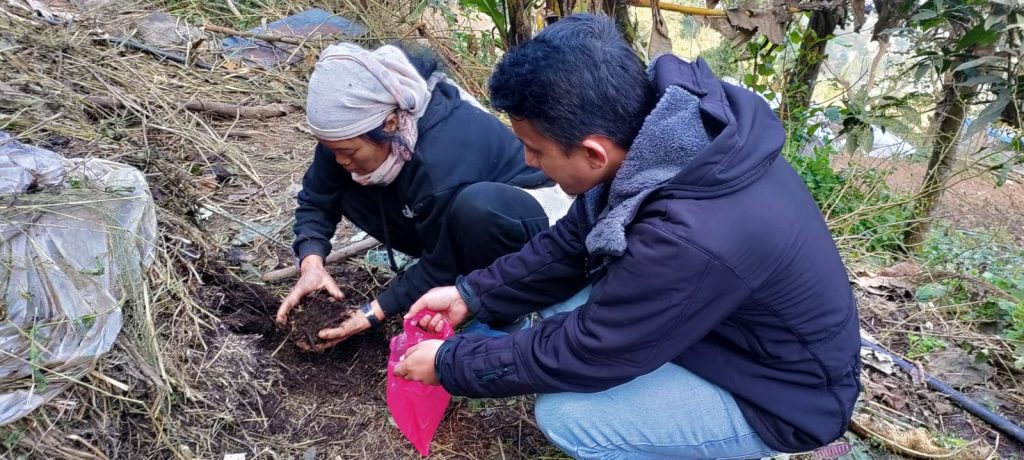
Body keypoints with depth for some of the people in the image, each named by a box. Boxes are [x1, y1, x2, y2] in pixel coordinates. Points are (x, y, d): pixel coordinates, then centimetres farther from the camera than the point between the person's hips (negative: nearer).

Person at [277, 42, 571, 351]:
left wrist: (372, 314, -23)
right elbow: (316, 199, -6)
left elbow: (440, 268, -25)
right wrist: (311, 265, -23)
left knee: (475, 206, -42)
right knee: (348, 190, -11)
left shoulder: (442, 161, -37)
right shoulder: (353, 127, -18)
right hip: (451, 209, 8)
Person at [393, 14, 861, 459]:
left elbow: (581, 354, -25)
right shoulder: (646, 127, -15)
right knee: (556, 305, 0)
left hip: (781, 395, -7)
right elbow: (571, 243, 1)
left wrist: (450, 363, -12)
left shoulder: (691, 239, -40)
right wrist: (471, 294, 1)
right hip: (720, 322, 7)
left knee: (566, 414, -19)